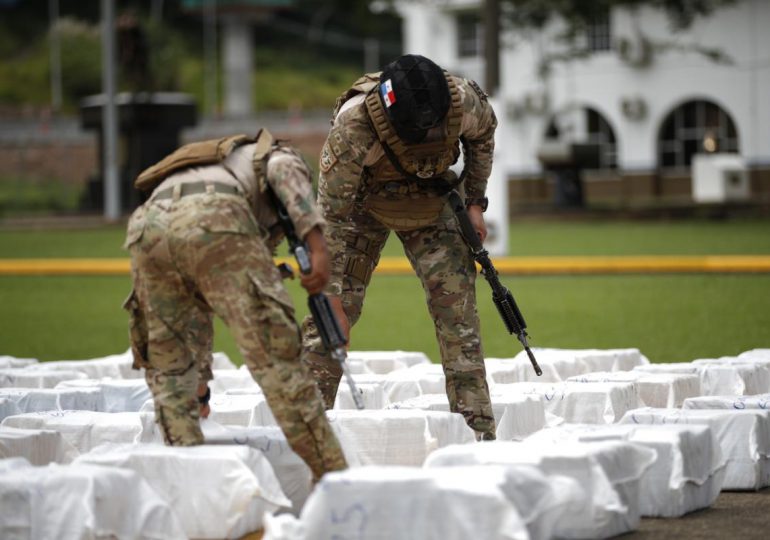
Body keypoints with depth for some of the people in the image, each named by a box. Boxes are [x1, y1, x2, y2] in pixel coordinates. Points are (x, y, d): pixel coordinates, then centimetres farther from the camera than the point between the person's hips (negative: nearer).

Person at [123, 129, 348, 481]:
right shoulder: (278, 155, 34)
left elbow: (197, 304, 51)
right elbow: (285, 171, 5)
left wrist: (200, 377, 58)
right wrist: (317, 245, -4)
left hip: (147, 225, 5)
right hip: (214, 220, -5)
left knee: (168, 368, 21)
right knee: (275, 357, 0)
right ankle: (331, 476, 0)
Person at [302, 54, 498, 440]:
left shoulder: (462, 101, -30)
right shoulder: (353, 128, -39)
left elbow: (482, 134, -2)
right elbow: (332, 214, -33)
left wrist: (475, 202, -3)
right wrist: (331, 296, -32)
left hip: (429, 202, 2)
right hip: (363, 203, -2)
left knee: (457, 306, -7)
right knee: (332, 312, -11)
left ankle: (478, 427, -4)